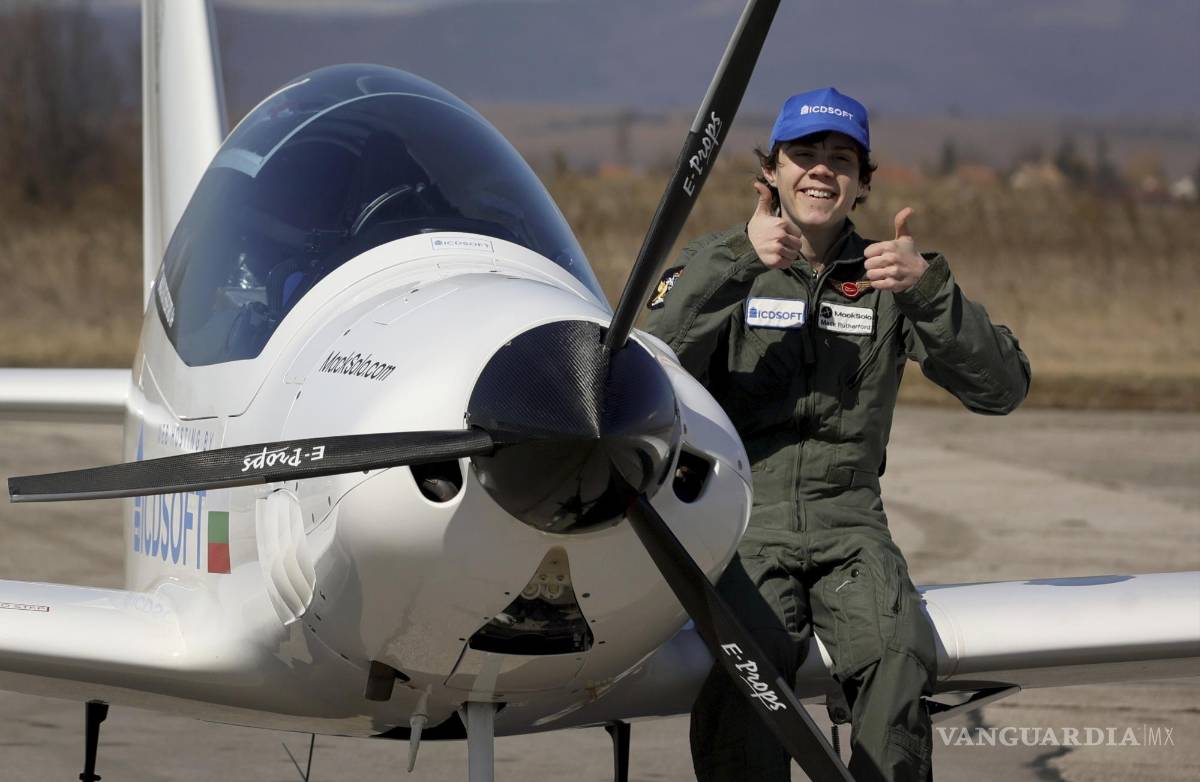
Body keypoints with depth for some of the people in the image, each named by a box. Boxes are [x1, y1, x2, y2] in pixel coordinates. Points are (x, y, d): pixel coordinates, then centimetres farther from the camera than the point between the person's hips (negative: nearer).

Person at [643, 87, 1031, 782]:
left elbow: (1003, 388, 0)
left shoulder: (889, 279, 13)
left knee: (899, 657, -28)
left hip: (849, 521, 2)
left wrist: (928, 287, -14)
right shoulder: (717, 263, 9)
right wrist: (737, 260, -21)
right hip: (736, 511, -1)